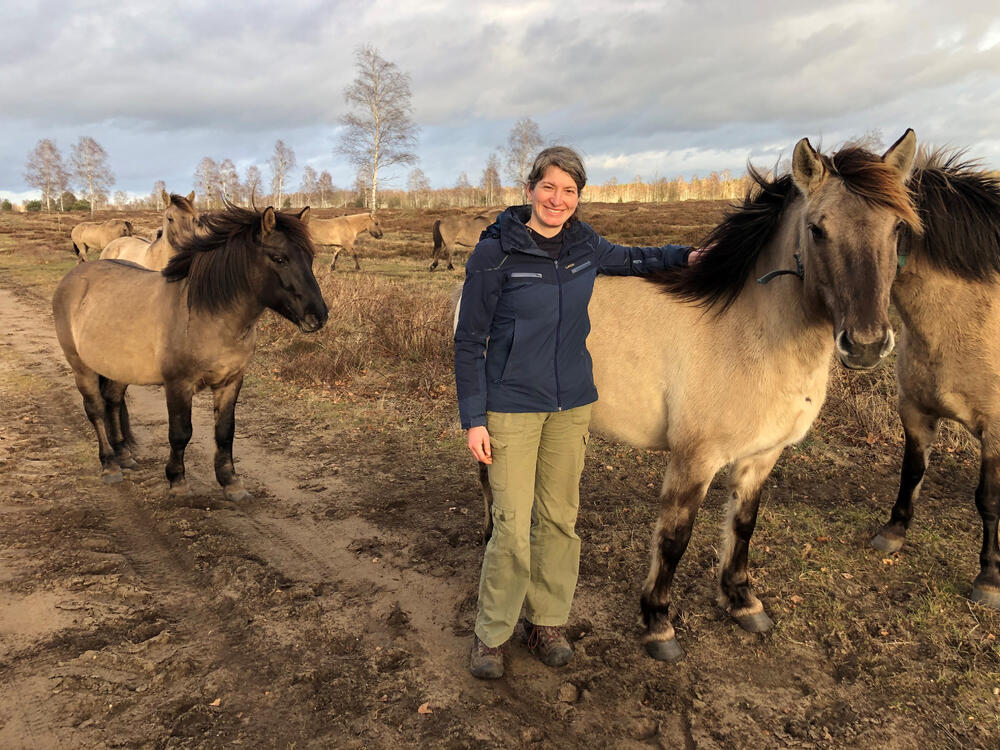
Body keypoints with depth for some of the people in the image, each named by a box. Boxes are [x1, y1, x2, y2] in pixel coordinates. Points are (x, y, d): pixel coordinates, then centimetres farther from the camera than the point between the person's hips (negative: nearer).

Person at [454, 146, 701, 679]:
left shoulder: (585, 246, 3)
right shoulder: (496, 251, -11)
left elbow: (631, 261, 26)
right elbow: (469, 340, -9)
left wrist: (685, 255, 13)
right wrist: (474, 418, -12)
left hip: (572, 403, 5)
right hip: (512, 405, -4)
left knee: (559, 517, 12)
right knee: (512, 526, -3)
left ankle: (547, 622, 31)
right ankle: (491, 634, 19)